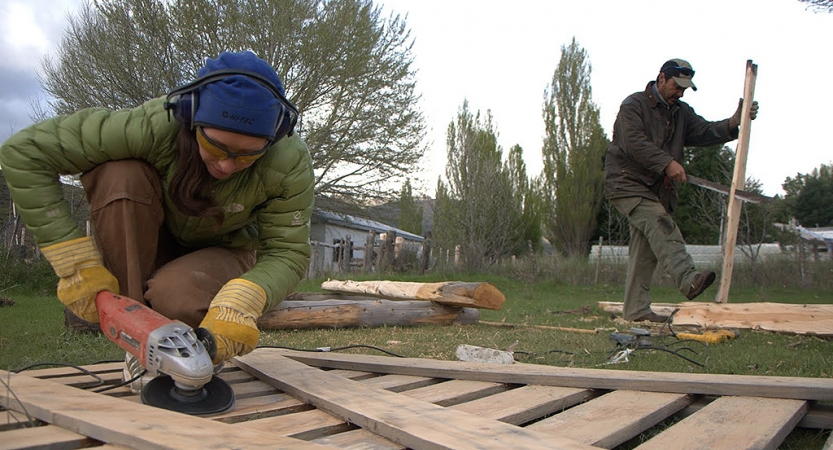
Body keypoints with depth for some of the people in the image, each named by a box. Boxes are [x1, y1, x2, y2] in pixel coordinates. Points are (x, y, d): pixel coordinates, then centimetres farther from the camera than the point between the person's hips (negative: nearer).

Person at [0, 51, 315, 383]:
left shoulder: (290, 164, -31)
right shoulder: (155, 126, -34)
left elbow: (287, 254, -26)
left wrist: (239, 304, -48)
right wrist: (77, 266, -32)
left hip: (222, 253, -1)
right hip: (154, 242, 2)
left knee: (174, 297, -36)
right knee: (119, 176, -32)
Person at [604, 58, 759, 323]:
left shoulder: (681, 112, 20)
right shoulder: (633, 105, -4)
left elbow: (705, 131, 6)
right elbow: (635, 143, -18)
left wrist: (733, 123, -12)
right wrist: (667, 163, -27)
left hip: (658, 189, 7)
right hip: (627, 183, -7)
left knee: (645, 249, 4)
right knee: (660, 223, -28)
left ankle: (636, 310, 5)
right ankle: (688, 280, -42)